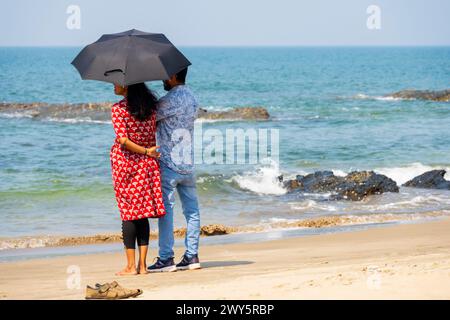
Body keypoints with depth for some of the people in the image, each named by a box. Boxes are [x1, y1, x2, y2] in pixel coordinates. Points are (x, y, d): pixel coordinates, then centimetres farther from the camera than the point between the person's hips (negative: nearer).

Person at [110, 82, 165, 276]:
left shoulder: (118, 109, -11)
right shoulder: (151, 107, 5)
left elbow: (123, 140, -18)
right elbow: (155, 135, 6)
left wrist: (146, 151, -9)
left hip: (124, 162, -4)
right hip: (147, 165, 4)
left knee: (128, 214, 1)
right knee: (143, 215, 8)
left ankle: (131, 266, 1)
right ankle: (142, 265, 6)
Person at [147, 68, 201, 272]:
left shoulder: (171, 99, -14)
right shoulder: (191, 98, 14)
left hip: (169, 163, -9)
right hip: (188, 163, 9)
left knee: (166, 209, -6)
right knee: (191, 210, 8)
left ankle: (166, 259, -8)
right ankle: (192, 256, 9)